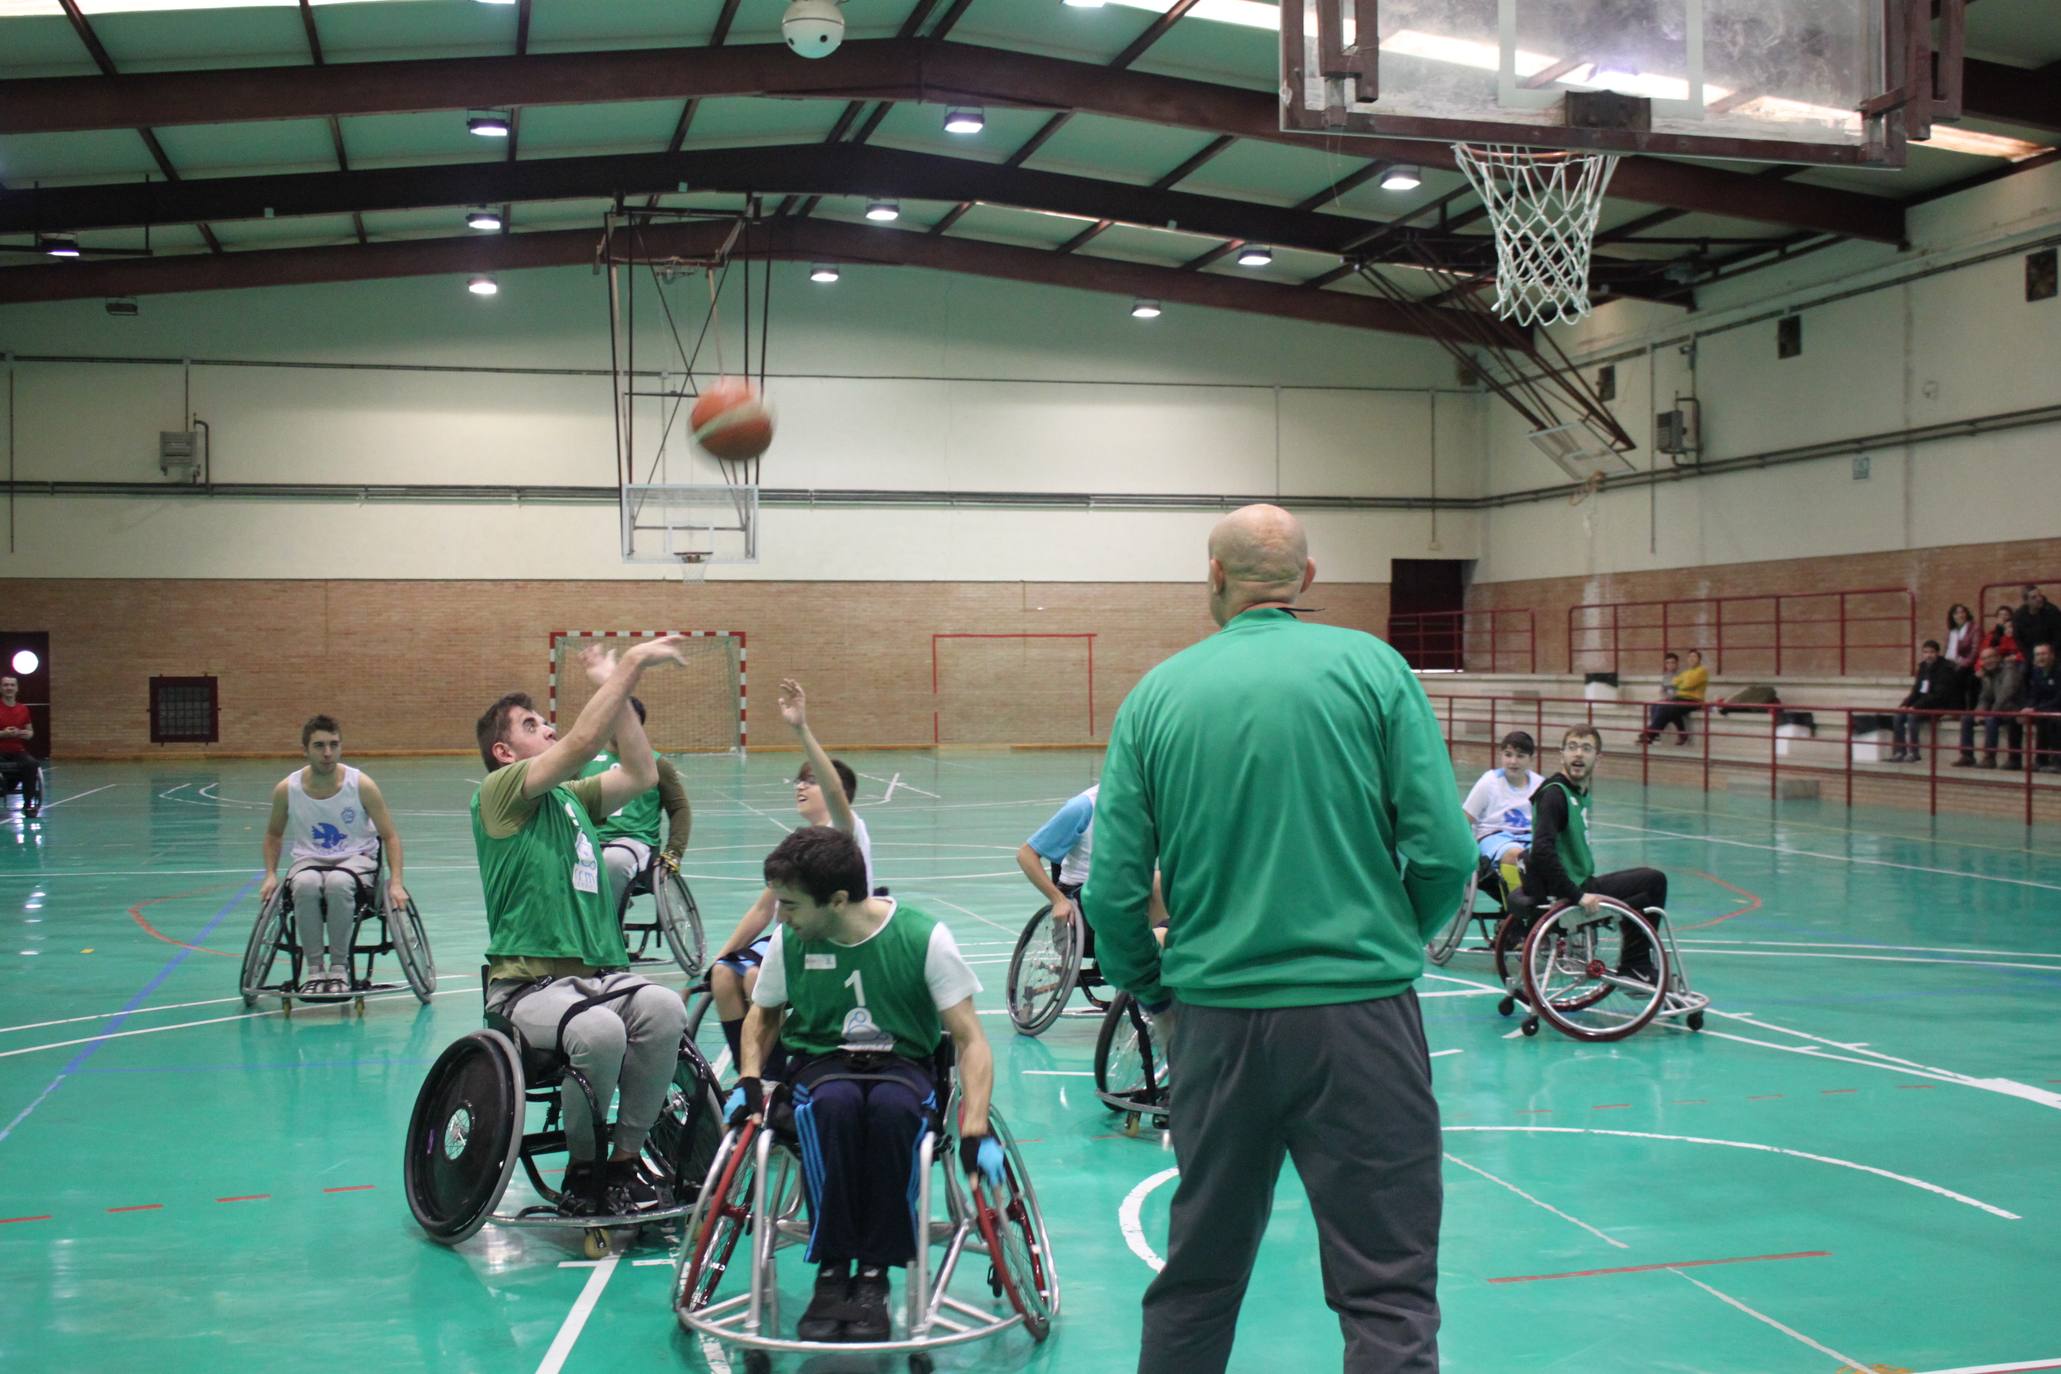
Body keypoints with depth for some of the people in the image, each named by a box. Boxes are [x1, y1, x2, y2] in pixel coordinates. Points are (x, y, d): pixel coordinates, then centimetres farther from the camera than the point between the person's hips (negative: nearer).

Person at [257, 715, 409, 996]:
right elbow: (274, 834, 13)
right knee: (306, 885, -36)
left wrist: (395, 882, -14)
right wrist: (270, 875, -1)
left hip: (356, 857, -1)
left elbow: (390, 836, -3)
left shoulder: (361, 785, -12)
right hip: (308, 859, 1)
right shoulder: (287, 789, -7)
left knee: (339, 884, -38)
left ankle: (339, 967, -20)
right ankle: (314, 969, -21)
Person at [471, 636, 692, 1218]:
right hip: (529, 983, -6)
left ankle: (625, 1163, -12)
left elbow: (643, 774, 8)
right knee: (599, 1029, -36)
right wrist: (632, 664, -13)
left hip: (602, 973, 6)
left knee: (664, 1008, -27)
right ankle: (581, 1172, -9)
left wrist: (615, 687, 10)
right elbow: (582, 743, -14)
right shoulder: (500, 792, -1)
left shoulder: (574, 797, 20)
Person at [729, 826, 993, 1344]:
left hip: (903, 1064, -1)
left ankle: (874, 1275, -22)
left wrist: (975, 1130, -22)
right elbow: (763, 1015, 16)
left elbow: (969, 1040, -10)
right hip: (820, 1063, 2)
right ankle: (831, 1271, -23)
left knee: (892, 1106, -39)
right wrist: (750, 1081, -2)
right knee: (835, 1102, -36)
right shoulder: (789, 941, -5)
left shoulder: (923, 938, -14)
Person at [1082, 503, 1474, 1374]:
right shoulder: (1371, 667, -2)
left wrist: (1154, 992, 17)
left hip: (1215, 1021, 3)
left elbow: (1113, 891, 0)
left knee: (1197, 1278, 18)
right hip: (1358, 1012, -3)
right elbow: (1444, 852, -6)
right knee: (1387, 1290, 2)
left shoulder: (1156, 693, 4)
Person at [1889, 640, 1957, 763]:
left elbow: (1939, 695, -20)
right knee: (1897, 716, -12)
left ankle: (1913, 753, -22)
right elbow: (1916, 691, 14)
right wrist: (1905, 704, -6)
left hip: (1939, 707, -8)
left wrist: (1916, 706, -26)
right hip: (1923, 705, 8)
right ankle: (1899, 752, -12)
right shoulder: (1923, 667, 12)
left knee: (1912, 716, -30)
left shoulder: (1945, 668, -12)